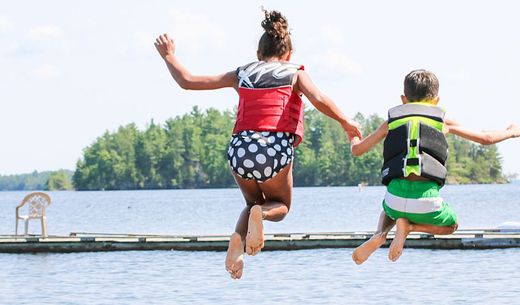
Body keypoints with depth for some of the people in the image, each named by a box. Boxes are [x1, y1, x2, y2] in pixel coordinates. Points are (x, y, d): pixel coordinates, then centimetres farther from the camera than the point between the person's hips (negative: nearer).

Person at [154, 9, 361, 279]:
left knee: (254, 203, 29)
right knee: (280, 207, 24)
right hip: (276, 150, -2)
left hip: (241, 150, 2)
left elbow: (187, 81, 18)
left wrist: (168, 56, 33)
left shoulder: (241, 75, 18)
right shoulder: (294, 74, 12)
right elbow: (319, 100, -8)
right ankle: (260, 214, -13)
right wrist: (346, 123, 3)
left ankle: (238, 238, -5)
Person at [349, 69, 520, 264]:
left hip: (396, 195, 2)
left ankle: (379, 235, 3)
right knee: (451, 226, 30)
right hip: (426, 199, -2)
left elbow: (357, 150, 23)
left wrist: (353, 139, 48)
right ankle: (409, 226, 1)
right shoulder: (443, 121, 14)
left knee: (389, 211, 39)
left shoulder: (392, 120, 17)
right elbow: (485, 139, 22)